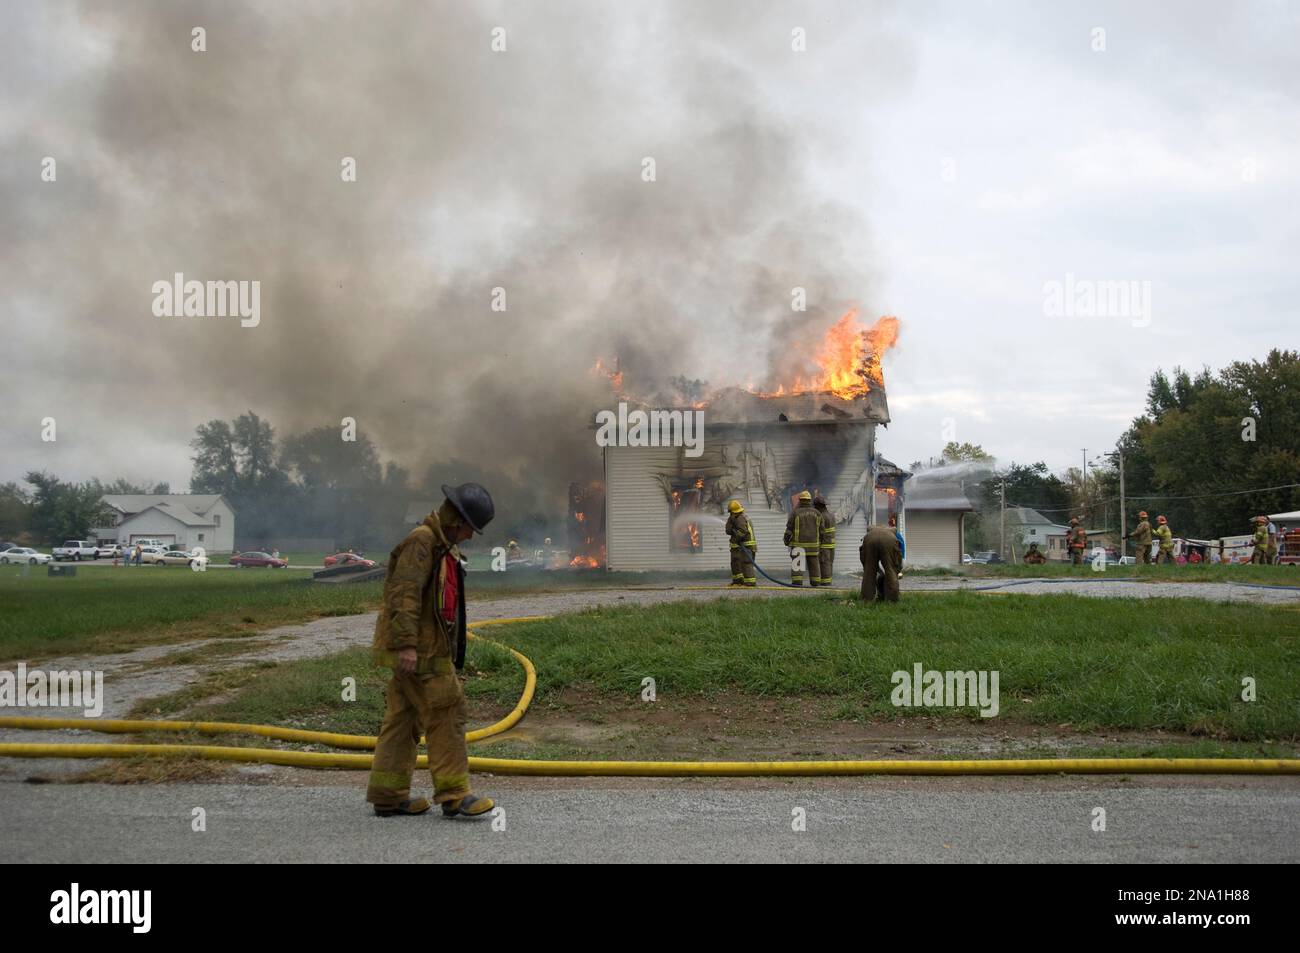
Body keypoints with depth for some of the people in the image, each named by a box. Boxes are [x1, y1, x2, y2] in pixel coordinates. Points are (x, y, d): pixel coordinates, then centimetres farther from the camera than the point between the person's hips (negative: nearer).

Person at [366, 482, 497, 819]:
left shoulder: (443, 546, 19)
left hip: (427, 648, 10)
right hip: (418, 651, -10)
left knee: (403, 718, 11)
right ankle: (454, 794, -6)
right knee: (445, 713, -8)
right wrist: (407, 644, -27)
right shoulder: (421, 541, -14)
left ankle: (388, 794, 16)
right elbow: (404, 593, -22)